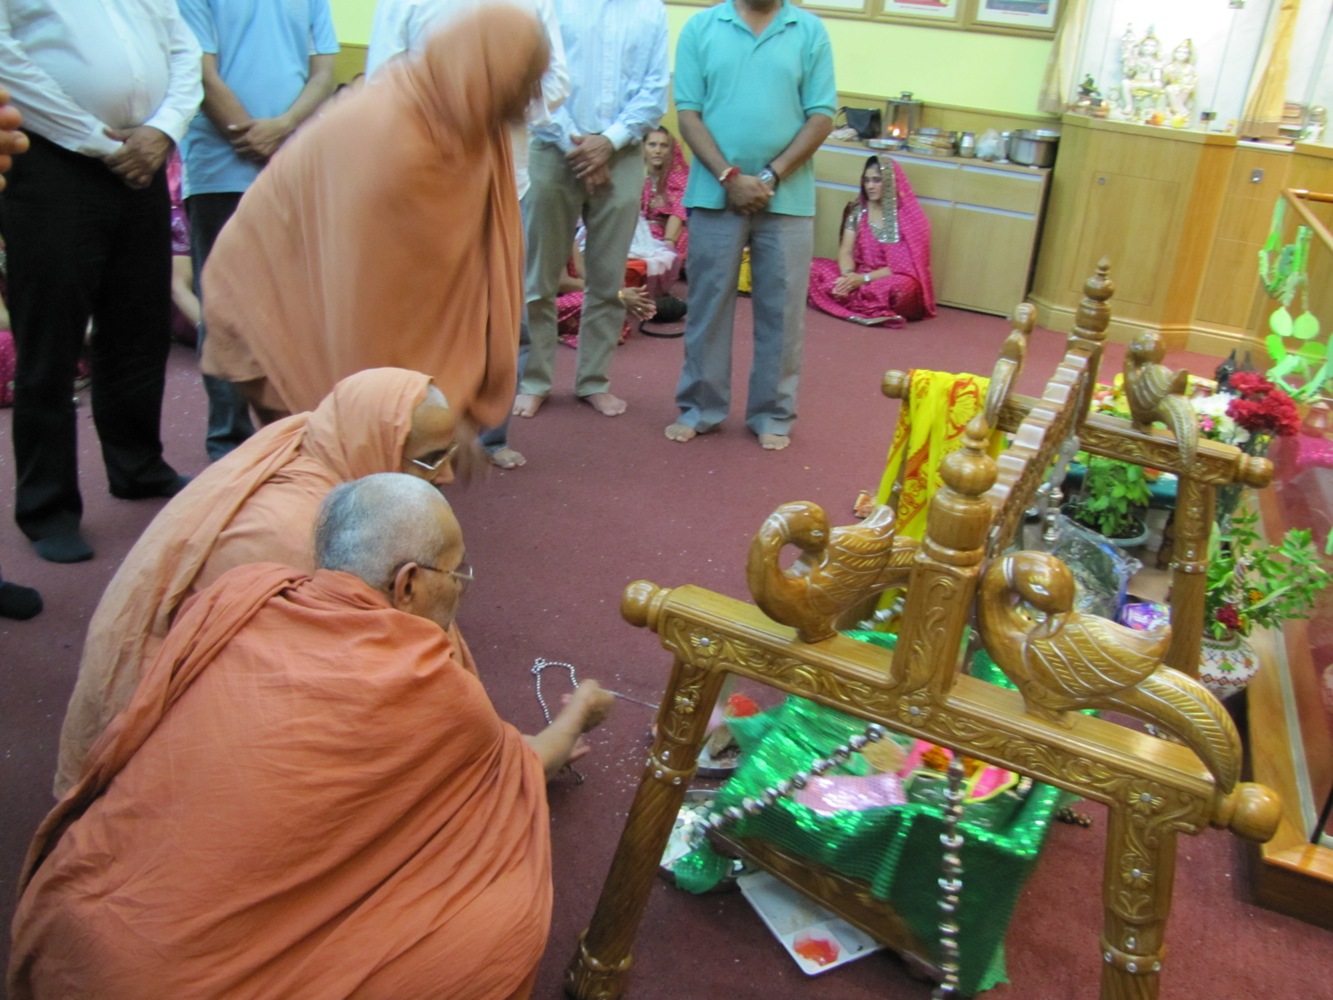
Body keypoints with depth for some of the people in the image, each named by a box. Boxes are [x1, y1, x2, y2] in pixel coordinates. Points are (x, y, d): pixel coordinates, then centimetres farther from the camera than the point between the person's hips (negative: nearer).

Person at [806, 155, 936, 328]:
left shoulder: (908, 217, -9)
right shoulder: (857, 210, 4)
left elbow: (904, 267, -13)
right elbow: (845, 251, -2)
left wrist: (865, 278, -22)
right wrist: (848, 275, -25)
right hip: (858, 276, 5)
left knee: (900, 287, -41)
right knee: (815, 267, -19)